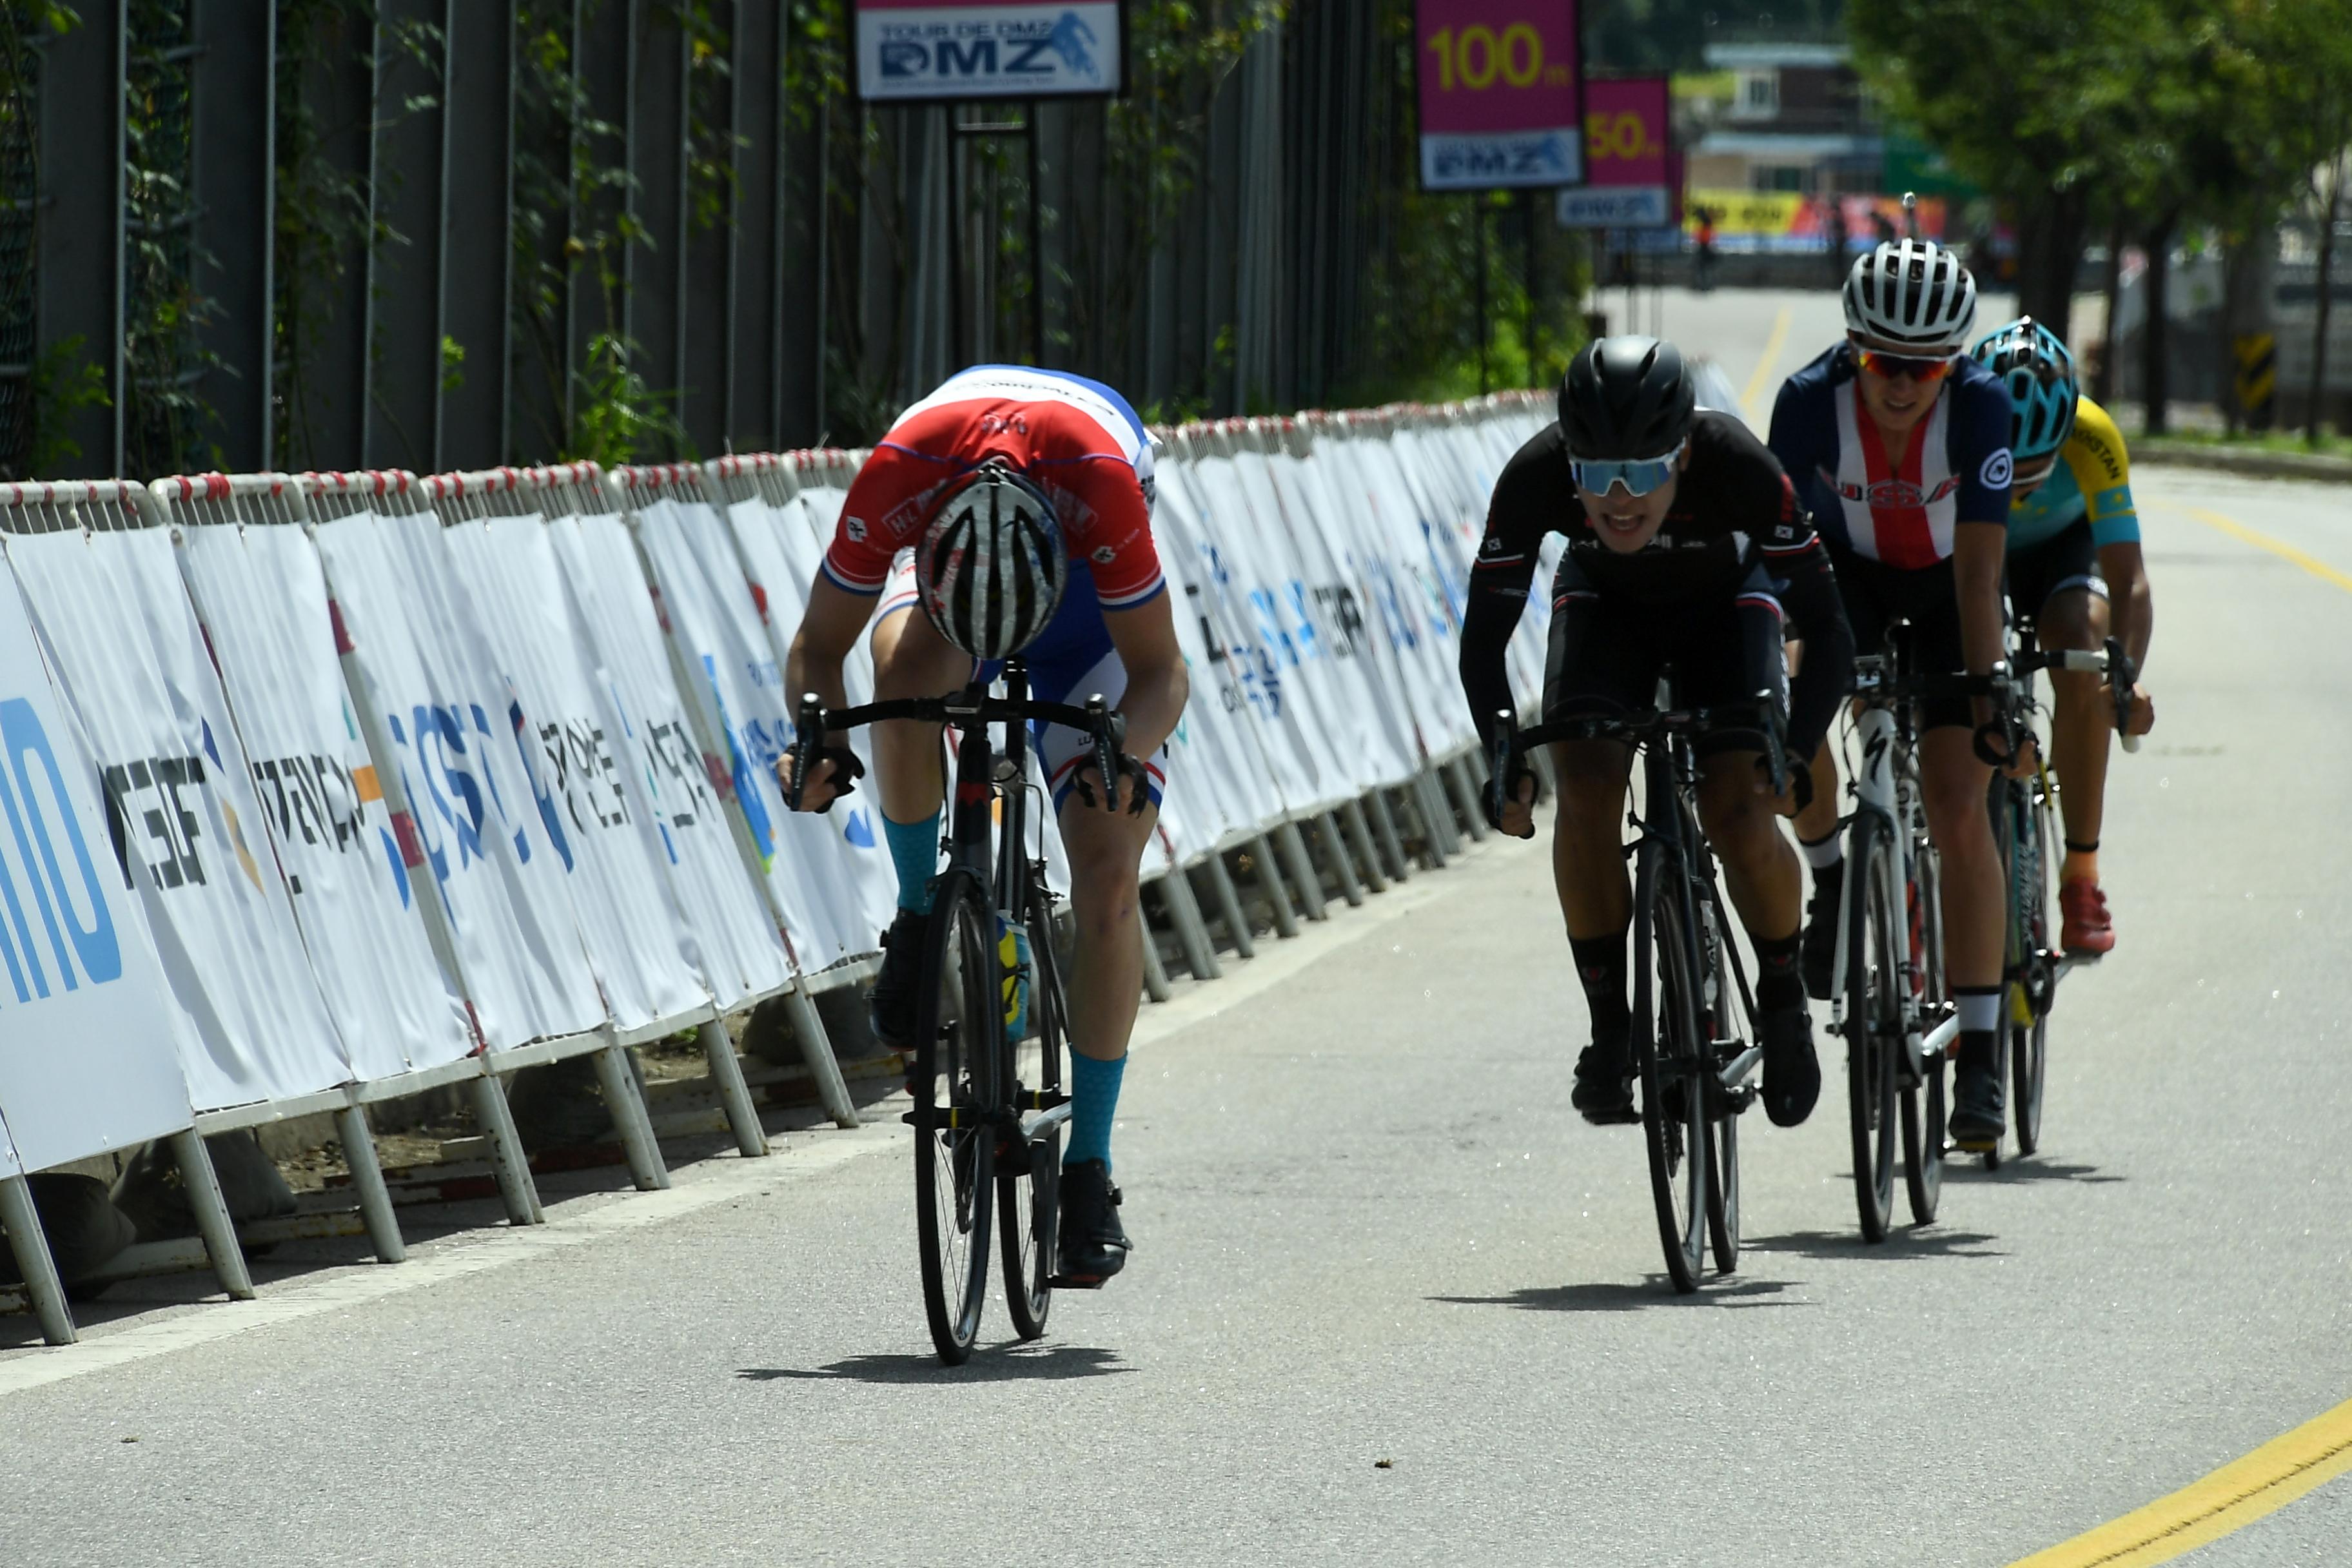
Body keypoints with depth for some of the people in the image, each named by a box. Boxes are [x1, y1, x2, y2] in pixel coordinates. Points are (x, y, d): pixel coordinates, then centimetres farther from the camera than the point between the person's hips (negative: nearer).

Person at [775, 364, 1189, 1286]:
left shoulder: (1102, 482, -42)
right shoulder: (899, 474, -39)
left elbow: (1160, 672, -30)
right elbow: (820, 645, -24)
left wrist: (1124, 750, -50)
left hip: (1086, 605, -1)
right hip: (946, 556, 1)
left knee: (1108, 880, -15)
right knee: (907, 675, -37)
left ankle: (1090, 1168, -5)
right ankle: (922, 920, -14)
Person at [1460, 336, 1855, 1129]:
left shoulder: (1738, 468, -38)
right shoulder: (1536, 476, -34)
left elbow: (1828, 634, -33)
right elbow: (1483, 641, -25)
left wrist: (1796, 756, -45)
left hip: (1723, 602, -1)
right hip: (1604, 603, 1)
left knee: (1740, 817, -19)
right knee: (1586, 788, -22)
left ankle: (1784, 1000, 8)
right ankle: (1610, 1026, -8)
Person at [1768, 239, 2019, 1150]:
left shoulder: (1980, 406, -31)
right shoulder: (1812, 400, -29)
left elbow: (1979, 574, -31)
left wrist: (1988, 696, -35)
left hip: (1946, 585, -1)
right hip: (1849, 571, 1)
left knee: (1960, 811, -12)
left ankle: (1979, 1054, -7)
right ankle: (1830, 876, 4)